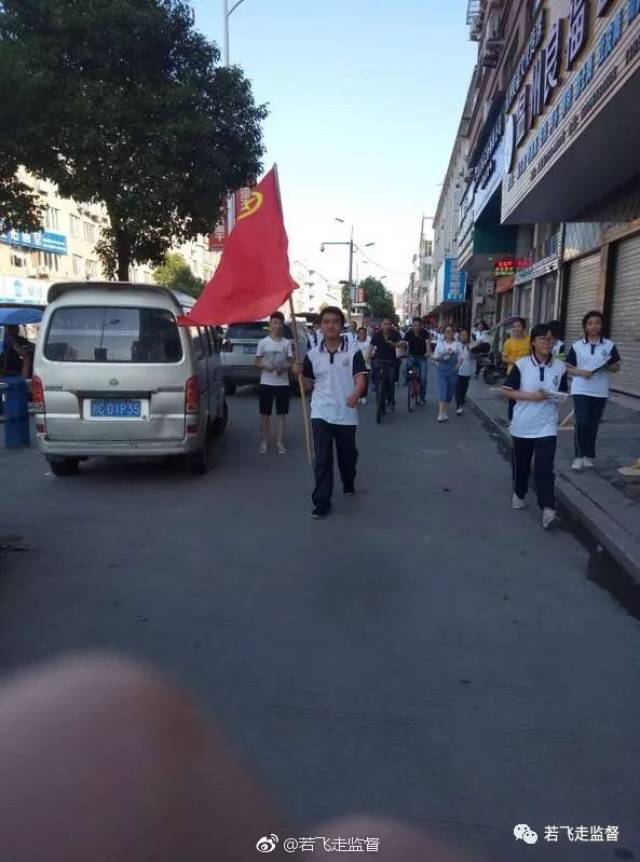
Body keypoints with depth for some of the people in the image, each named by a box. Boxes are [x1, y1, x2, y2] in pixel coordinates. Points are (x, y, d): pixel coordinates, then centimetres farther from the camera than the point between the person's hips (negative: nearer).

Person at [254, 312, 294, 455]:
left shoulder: (287, 343, 2)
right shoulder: (263, 342, 0)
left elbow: (290, 362, 4)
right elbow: (257, 362, 3)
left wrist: (284, 368, -17)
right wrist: (265, 366, -17)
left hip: (283, 383, 1)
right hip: (266, 383, -1)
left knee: (282, 414, 5)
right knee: (265, 414, 5)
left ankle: (280, 443, 14)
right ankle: (264, 443, 16)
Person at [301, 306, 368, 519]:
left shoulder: (353, 351, -4)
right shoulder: (312, 354, 4)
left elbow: (360, 377, -14)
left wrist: (356, 394, -34)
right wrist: (299, 373, -6)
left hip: (346, 414, 0)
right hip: (321, 413, 1)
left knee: (347, 455, 17)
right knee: (322, 459, -4)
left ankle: (348, 482, 47)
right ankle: (321, 503, 0)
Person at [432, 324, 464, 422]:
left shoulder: (457, 344, 5)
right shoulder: (440, 344, 3)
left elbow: (461, 357, 6)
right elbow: (434, 357, 5)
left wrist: (457, 365, -10)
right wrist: (439, 358, -15)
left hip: (453, 370, 2)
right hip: (442, 370, -2)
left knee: (449, 392, 8)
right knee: (442, 391, -12)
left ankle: (445, 413, 20)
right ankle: (440, 414, -17)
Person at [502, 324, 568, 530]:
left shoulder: (560, 367, 0)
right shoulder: (521, 364, -7)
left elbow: (563, 393, 12)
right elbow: (507, 391, -7)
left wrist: (558, 398, -12)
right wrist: (531, 396, -19)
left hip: (547, 426, 0)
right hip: (523, 425, 0)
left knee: (544, 467, -8)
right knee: (521, 464, 16)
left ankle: (548, 509, -10)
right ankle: (519, 494, 39)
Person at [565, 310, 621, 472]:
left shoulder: (609, 345, 3)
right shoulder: (577, 346, 2)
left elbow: (617, 367, 7)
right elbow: (568, 368, 3)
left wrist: (607, 368, -15)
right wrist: (581, 372, -15)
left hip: (600, 392, 1)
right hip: (581, 390, -1)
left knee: (593, 425, 9)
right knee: (582, 423, -11)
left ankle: (588, 456, 22)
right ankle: (580, 456, 2)